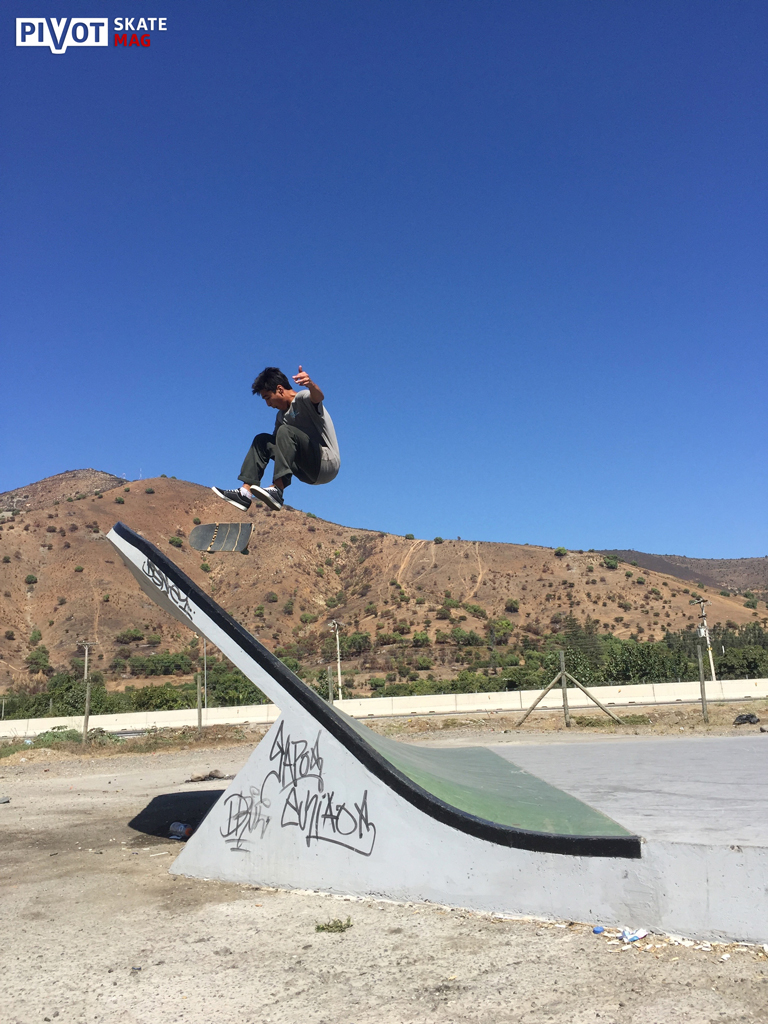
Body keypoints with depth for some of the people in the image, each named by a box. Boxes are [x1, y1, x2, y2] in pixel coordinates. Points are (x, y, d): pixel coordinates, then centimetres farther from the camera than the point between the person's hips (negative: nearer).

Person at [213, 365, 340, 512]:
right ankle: (245, 493, -7)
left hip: (328, 463, -8)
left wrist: (310, 384, -54)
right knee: (262, 440, 6)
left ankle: (277, 490, -35)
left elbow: (319, 397, -31)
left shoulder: (302, 399, -7)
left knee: (285, 432, -26)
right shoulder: (282, 416, 18)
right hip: (310, 472, 8)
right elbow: (277, 444, 18)